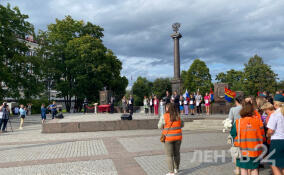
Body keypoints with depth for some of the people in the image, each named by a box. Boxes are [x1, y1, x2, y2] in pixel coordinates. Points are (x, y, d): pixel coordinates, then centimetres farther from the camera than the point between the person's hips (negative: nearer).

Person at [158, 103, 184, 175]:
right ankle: (176, 169, 32)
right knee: (177, 153, 18)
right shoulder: (178, 116, -1)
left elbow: (160, 126, -4)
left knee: (169, 155, 4)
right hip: (178, 137, 5)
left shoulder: (164, 116, -14)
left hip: (168, 138, -4)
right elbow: (182, 125, 11)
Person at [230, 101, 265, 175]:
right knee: (254, 169, 15)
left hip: (242, 150, -1)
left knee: (243, 168, 12)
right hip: (255, 150, 1)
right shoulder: (258, 121, -7)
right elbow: (262, 136, 2)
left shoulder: (238, 122, -11)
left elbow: (233, 134, -2)